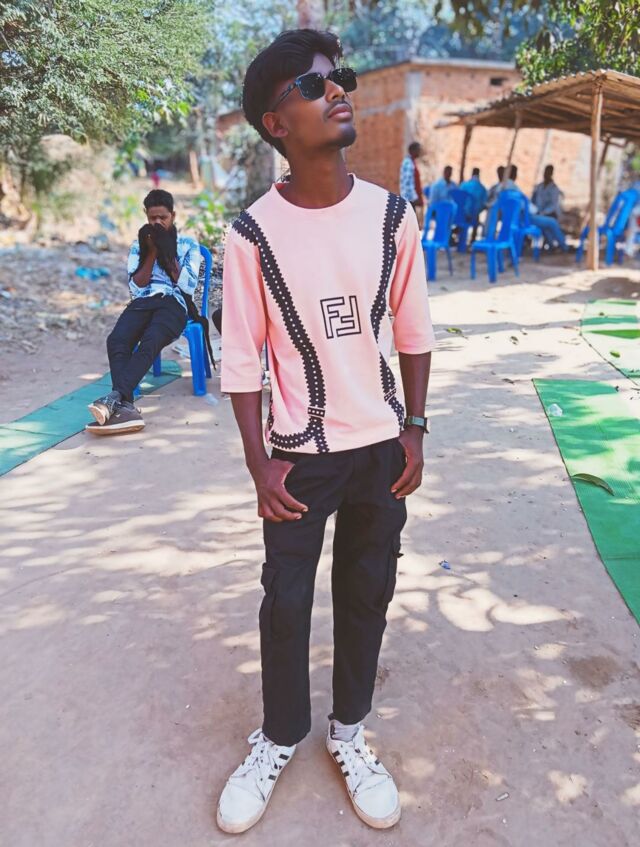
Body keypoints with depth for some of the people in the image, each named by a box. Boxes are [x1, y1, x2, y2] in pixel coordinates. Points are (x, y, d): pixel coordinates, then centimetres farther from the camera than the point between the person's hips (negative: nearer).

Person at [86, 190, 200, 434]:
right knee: (116, 340, -31)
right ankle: (125, 406, -44)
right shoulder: (139, 246, 23)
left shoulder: (188, 244, 16)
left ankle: (114, 397, -48)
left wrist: (167, 252, 0)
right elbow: (136, 287, 9)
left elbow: (188, 285, 2)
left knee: (149, 343, -36)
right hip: (143, 302, 3)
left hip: (174, 304, -3)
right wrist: (152, 252, 3)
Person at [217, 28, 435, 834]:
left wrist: (414, 430, 2)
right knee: (286, 601, 9)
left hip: (381, 448, 3)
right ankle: (277, 740, 33)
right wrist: (260, 464, -8)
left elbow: (413, 332, 4)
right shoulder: (252, 233, -10)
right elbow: (240, 360, -6)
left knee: (367, 593, 13)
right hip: (299, 454, -2)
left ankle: (349, 730, 36)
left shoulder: (391, 215, -3)